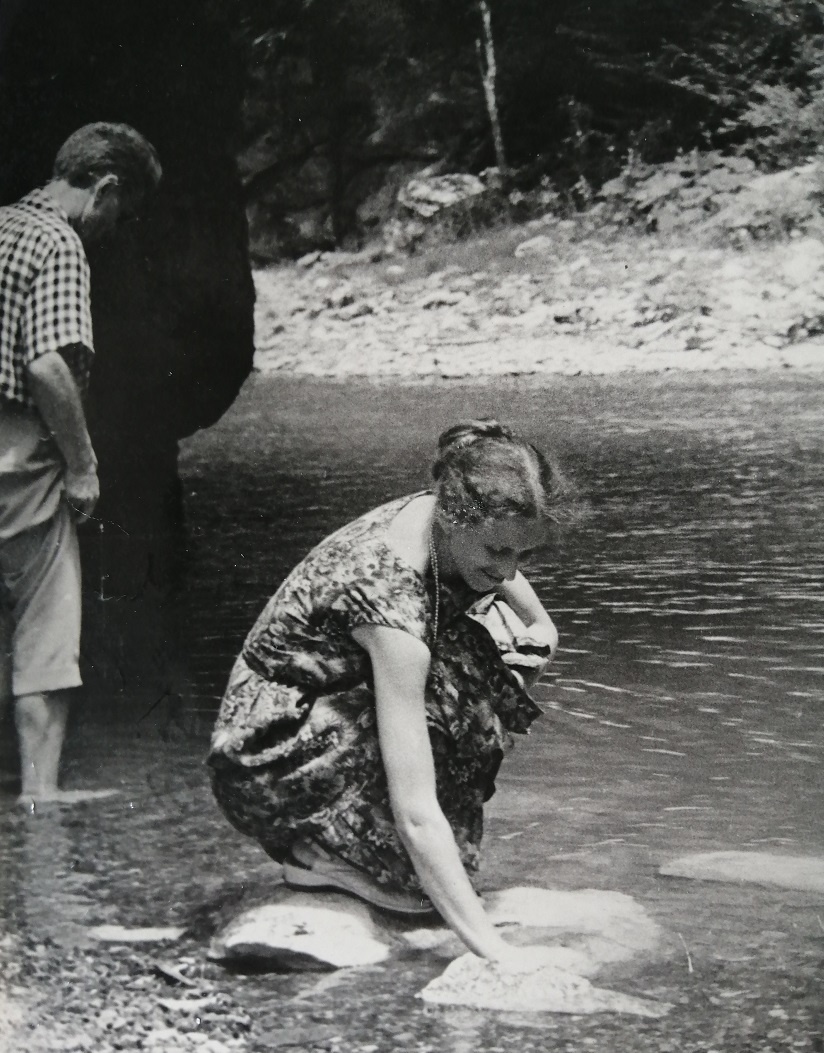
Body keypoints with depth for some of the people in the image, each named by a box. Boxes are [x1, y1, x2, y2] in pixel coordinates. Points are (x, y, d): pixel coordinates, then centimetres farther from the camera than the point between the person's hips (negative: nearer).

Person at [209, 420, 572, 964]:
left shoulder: (459, 528, -10)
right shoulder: (388, 594, -33)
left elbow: (544, 630, 10)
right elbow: (416, 816, -36)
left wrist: (526, 650, -15)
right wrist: (492, 948, -38)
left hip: (336, 713, 9)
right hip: (266, 758, -9)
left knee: (503, 650, -6)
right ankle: (320, 853, -6)